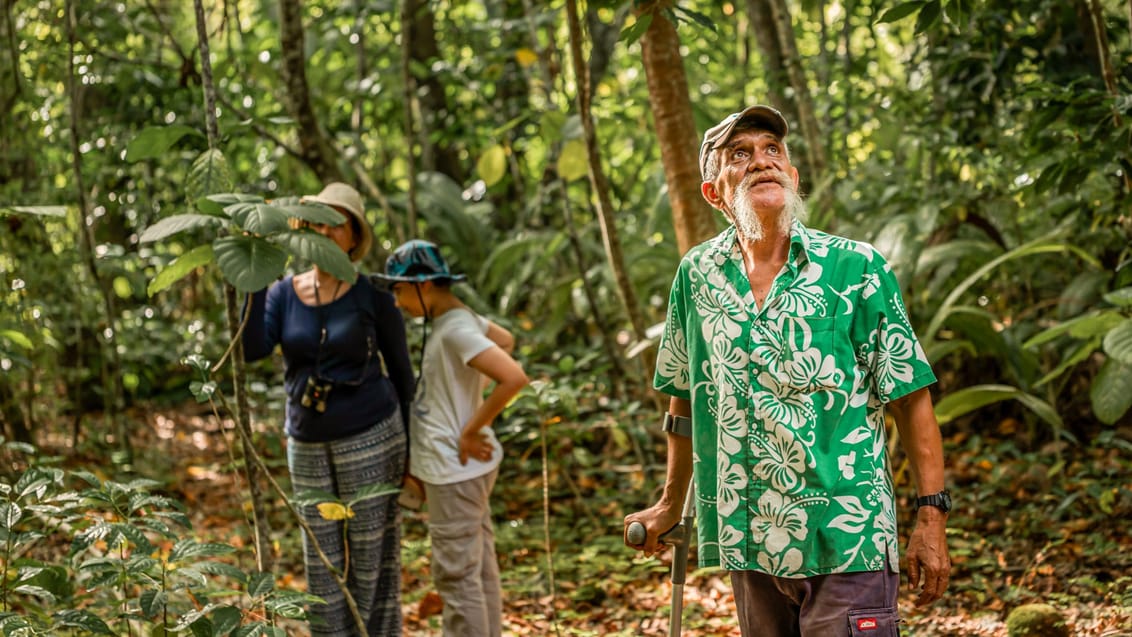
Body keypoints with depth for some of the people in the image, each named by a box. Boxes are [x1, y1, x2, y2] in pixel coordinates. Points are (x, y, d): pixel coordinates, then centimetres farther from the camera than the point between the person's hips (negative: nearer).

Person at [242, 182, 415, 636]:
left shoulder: (373, 296, -8)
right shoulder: (283, 293, 1)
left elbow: (400, 369, -1)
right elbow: (252, 349, -16)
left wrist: (409, 446, 0)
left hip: (369, 436, -4)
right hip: (308, 445, 4)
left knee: (372, 555, 3)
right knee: (321, 560, 10)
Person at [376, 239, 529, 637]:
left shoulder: (456, 330, -21)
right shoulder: (455, 317, 6)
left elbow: (514, 378, -32)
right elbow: (505, 341, 26)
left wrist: (471, 431, -22)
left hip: (455, 470, -10)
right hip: (460, 469, 10)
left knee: (456, 575, -2)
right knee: (480, 567, 17)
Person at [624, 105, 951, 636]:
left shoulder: (857, 269, -4)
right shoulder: (697, 274, 6)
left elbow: (910, 399, -4)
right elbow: (684, 398, 17)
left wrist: (931, 516, -9)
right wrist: (671, 505, 21)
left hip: (845, 540, -3)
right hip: (747, 544, 4)